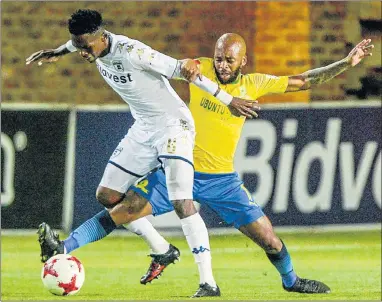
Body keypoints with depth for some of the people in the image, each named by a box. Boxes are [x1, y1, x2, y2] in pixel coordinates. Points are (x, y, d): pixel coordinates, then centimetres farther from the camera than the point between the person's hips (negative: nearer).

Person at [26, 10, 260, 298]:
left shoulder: (132, 53, -29)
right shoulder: (94, 45, -6)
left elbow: (183, 69, -24)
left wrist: (228, 99, -21)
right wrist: (57, 52, 35)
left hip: (174, 126, -9)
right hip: (143, 129, 9)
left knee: (182, 203, -21)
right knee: (106, 196, 6)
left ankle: (209, 281, -21)